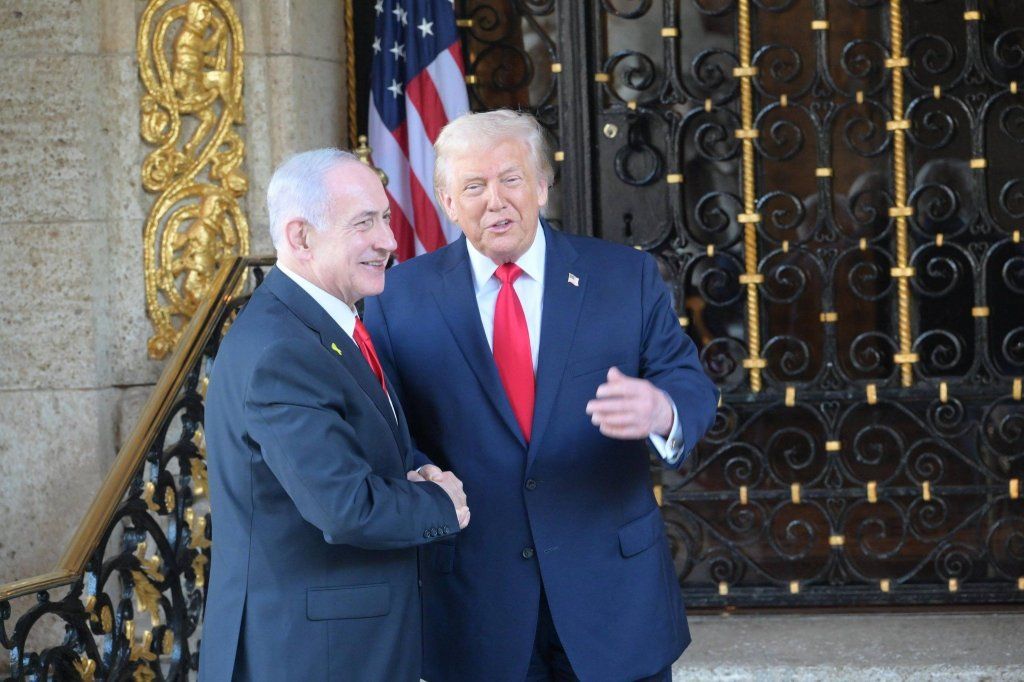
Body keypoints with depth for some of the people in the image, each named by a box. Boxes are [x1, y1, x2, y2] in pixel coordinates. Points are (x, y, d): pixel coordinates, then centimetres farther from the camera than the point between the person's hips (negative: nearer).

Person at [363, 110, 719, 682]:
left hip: (615, 590, 1)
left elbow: (692, 386, -2)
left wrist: (662, 411, -26)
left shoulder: (628, 276, 2)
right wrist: (416, 471, -20)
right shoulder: (400, 296, 1)